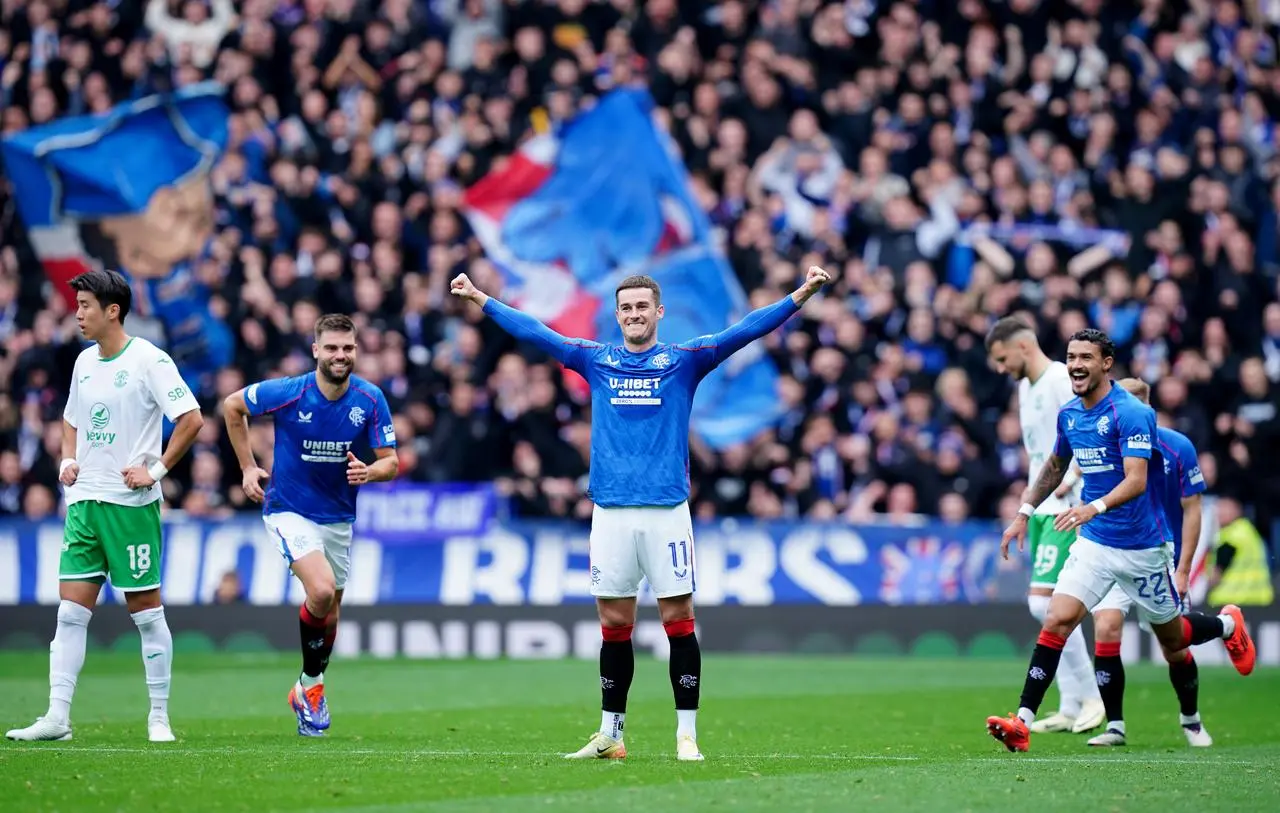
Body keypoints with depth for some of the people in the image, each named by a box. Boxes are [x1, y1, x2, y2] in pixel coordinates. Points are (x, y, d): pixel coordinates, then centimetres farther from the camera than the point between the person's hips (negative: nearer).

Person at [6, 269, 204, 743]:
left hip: (131, 503, -7)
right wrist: (68, 460, 12)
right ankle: (57, 717, 0)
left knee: (146, 608, 0)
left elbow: (191, 419, -13)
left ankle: (160, 718, 8)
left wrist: (156, 470, -14)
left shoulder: (149, 360, -10)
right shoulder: (84, 361, 13)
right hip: (84, 500, 7)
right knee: (71, 610, 1)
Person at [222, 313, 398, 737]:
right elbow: (232, 406, 0)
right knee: (321, 591, -25)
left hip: (338, 516, 4)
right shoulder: (288, 393, -17)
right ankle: (313, 682, -4)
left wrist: (368, 472, -30)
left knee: (328, 614, 12)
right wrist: (248, 467, 0)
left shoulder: (370, 400, -10)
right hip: (289, 509, -4)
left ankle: (307, 689, 36)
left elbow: (391, 462, -7)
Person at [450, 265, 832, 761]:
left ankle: (686, 735, 1)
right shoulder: (596, 360, 11)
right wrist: (479, 298, 10)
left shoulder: (683, 360, 5)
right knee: (614, 625, 7)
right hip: (610, 512, 2)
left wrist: (802, 294, -13)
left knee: (678, 620, -3)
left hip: (666, 510, -2)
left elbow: (745, 331, -3)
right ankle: (610, 735, 15)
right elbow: (533, 332, 12)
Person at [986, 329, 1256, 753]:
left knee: (1171, 638, 13)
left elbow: (1136, 481, -29)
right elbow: (1055, 467, 23)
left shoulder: (1131, 413, -18)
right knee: (1056, 621, -15)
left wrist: (1093, 507, -44)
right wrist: (1024, 513, 17)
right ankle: (1022, 722, -20)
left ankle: (1228, 625, 46)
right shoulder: (1069, 414, 4)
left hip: (1140, 546, -5)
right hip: (1094, 543, 5)